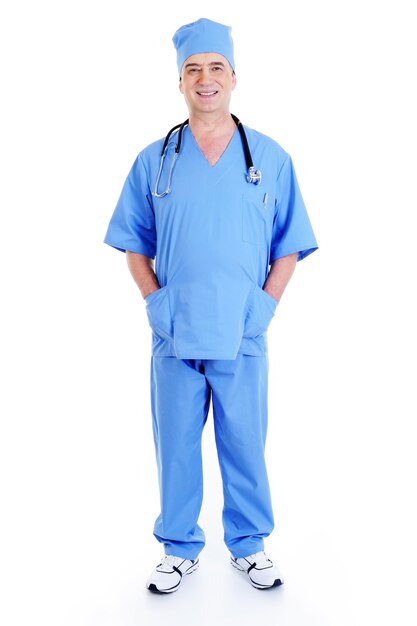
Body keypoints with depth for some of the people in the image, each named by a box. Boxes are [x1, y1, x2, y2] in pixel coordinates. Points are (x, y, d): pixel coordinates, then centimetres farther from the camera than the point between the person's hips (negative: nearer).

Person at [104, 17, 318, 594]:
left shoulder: (270, 158, 5)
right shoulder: (154, 161, 6)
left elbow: (289, 244, 7)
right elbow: (134, 243, 11)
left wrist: (266, 305, -4)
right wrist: (155, 301, -2)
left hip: (243, 338, 0)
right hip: (174, 338, 1)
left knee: (245, 448, 10)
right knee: (176, 448, 10)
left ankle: (249, 546, 30)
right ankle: (180, 550, 28)